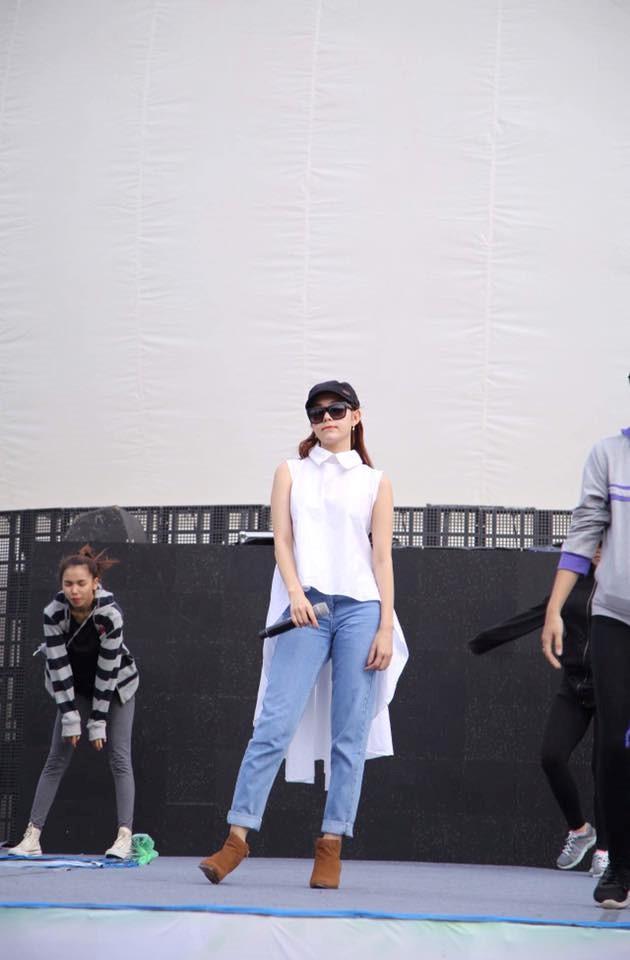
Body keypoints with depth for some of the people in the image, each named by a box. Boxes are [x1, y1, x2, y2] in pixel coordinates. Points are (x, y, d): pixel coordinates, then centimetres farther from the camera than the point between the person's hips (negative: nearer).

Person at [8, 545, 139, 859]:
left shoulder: (110, 613, -31)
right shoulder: (53, 613, -24)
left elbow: (107, 670, -27)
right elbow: (59, 667, -20)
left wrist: (98, 722, -24)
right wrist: (71, 719, -21)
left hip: (116, 685, -3)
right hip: (75, 686, 3)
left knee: (119, 757, -11)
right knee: (57, 759, -1)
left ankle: (124, 836, -14)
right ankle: (32, 836, -1)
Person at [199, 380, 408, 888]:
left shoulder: (376, 483, 14)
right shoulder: (292, 473, 15)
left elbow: (383, 558, 9)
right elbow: (282, 540, 7)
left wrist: (386, 628, 0)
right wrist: (295, 592, -11)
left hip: (361, 608, 1)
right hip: (306, 610, 0)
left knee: (350, 734, -2)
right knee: (276, 723, -10)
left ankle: (331, 847, 1)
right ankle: (238, 836, -9)